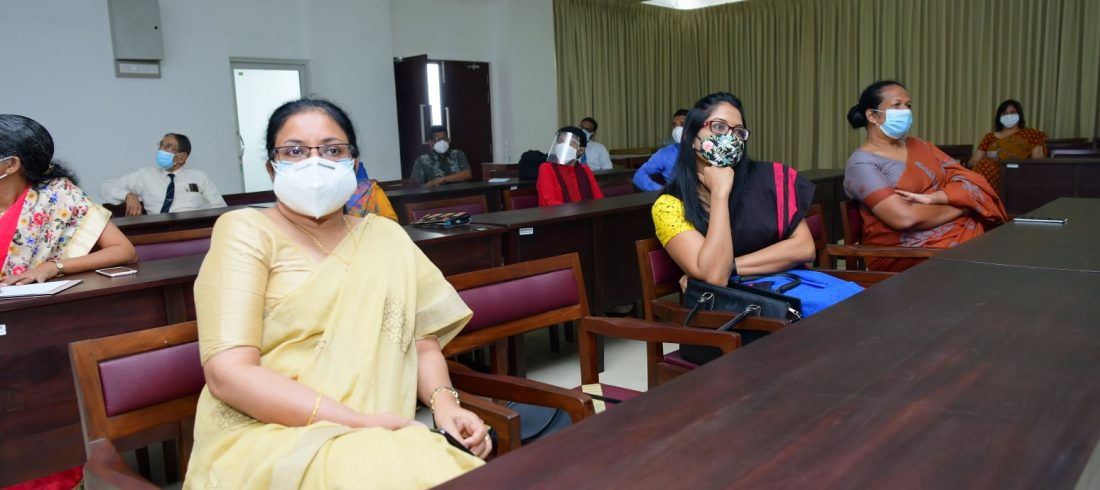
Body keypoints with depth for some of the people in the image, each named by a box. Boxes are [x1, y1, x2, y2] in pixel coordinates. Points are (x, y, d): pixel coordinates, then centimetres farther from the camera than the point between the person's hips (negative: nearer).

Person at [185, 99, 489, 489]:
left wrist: (444, 403, -9)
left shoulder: (386, 237, 13)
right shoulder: (246, 232, 0)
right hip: (266, 438, -4)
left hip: (380, 439, 5)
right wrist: (360, 421, -18)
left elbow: (423, 342, 13)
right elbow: (228, 373, -10)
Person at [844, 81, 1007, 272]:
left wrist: (931, 198, -13)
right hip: (907, 251, -7)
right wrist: (963, 206, -4)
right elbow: (905, 218, -17)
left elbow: (970, 181, 6)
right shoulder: (862, 163, -6)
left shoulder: (920, 146, 16)